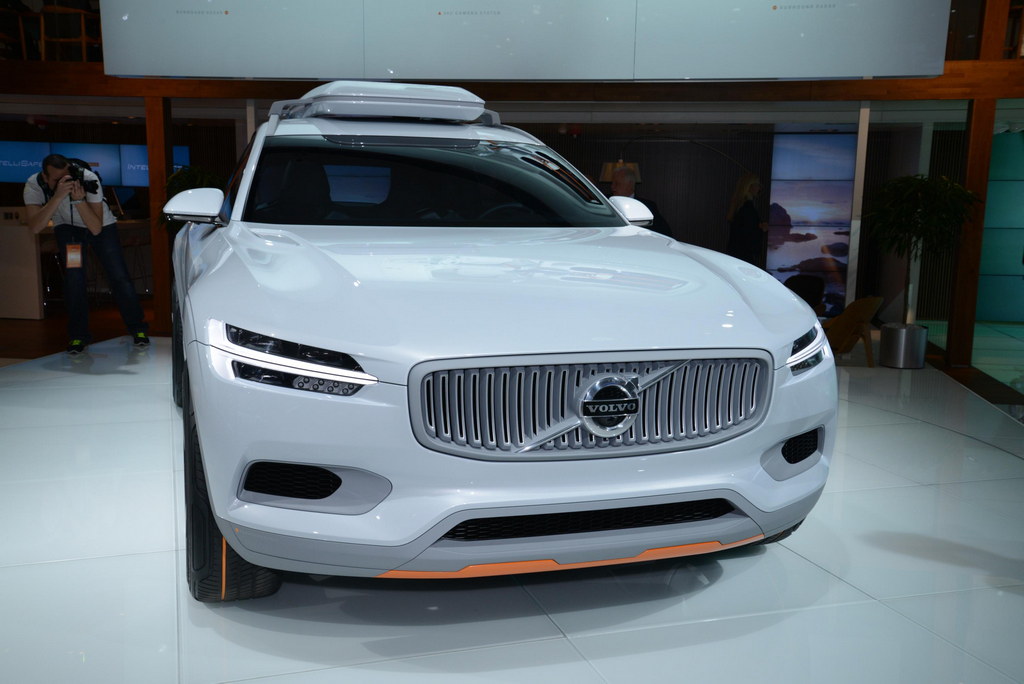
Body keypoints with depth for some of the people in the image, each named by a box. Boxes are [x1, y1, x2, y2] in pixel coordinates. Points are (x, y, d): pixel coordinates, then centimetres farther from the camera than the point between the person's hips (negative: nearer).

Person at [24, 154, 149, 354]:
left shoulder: (88, 179, -31)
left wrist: (79, 199, -46)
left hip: (101, 225, -1)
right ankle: (78, 335, -4)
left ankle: (138, 328, 4)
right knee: (73, 277, -17)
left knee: (118, 276, -10)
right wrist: (58, 196, -48)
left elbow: (96, 229, -33)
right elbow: (35, 226, -39)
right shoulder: (33, 185, -26)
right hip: (67, 227, 1)